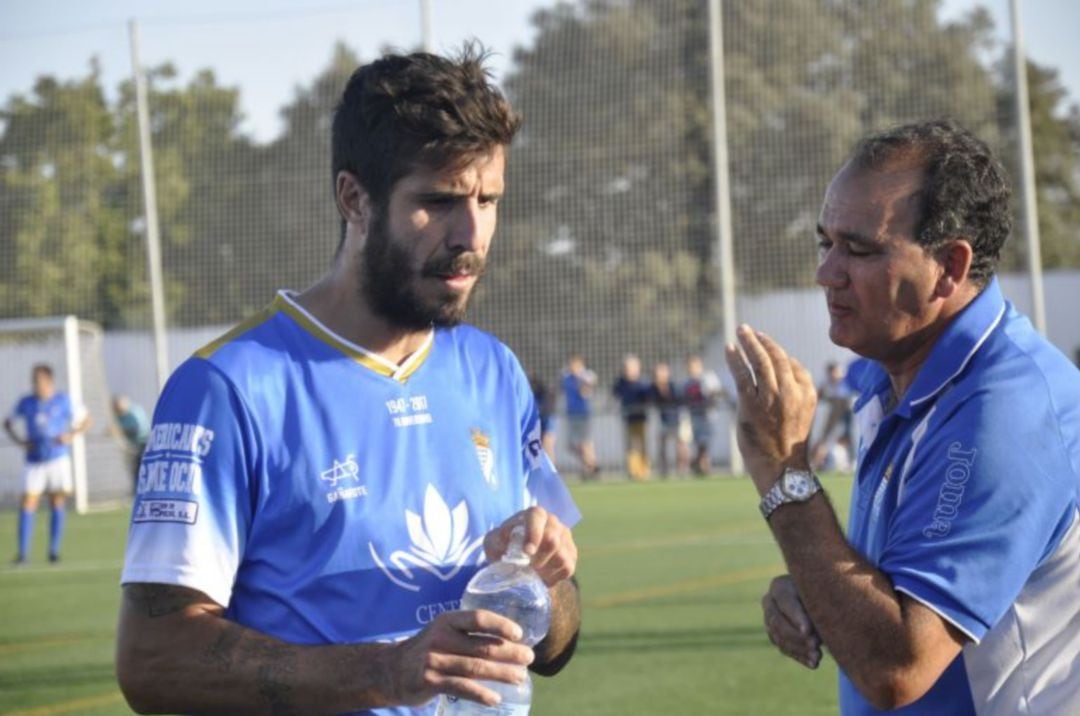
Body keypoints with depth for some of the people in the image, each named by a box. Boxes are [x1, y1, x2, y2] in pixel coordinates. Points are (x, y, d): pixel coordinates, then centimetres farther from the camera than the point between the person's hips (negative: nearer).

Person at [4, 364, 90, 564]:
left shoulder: (63, 401, 0)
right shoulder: (26, 403, 3)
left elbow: (85, 420, 8)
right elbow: (8, 423, 16)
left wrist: (70, 436, -9)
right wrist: (20, 440, 0)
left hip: (59, 459, -1)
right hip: (34, 461, 1)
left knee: (58, 502, 1)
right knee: (27, 503, -9)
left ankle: (54, 551, 9)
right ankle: (22, 552, -8)